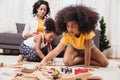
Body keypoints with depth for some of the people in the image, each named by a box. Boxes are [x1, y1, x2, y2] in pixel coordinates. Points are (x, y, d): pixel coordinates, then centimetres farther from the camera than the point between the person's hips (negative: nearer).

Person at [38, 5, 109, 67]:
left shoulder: (87, 31, -41)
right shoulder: (67, 35, -38)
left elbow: (87, 50, -36)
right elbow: (56, 50, -47)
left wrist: (87, 65, -34)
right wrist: (45, 59, -63)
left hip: (88, 47, 0)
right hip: (73, 47, 0)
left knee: (105, 63, -14)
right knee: (67, 62, -30)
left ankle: (80, 59, -3)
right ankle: (82, 58, -3)